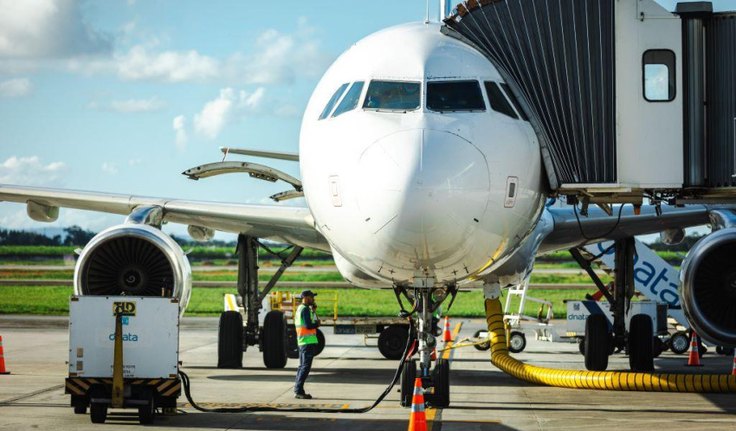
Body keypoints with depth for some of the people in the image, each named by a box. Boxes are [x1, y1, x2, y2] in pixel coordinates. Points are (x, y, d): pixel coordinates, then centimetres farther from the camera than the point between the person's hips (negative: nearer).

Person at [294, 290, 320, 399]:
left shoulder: (299, 309, 18)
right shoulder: (305, 309, -13)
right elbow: (309, 325, -21)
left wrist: (313, 310, 14)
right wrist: (317, 324, -3)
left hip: (301, 342, 10)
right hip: (308, 341, -10)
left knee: (302, 366, 13)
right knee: (305, 366, -9)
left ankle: (297, 390, 15)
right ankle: (299, 391, -12)